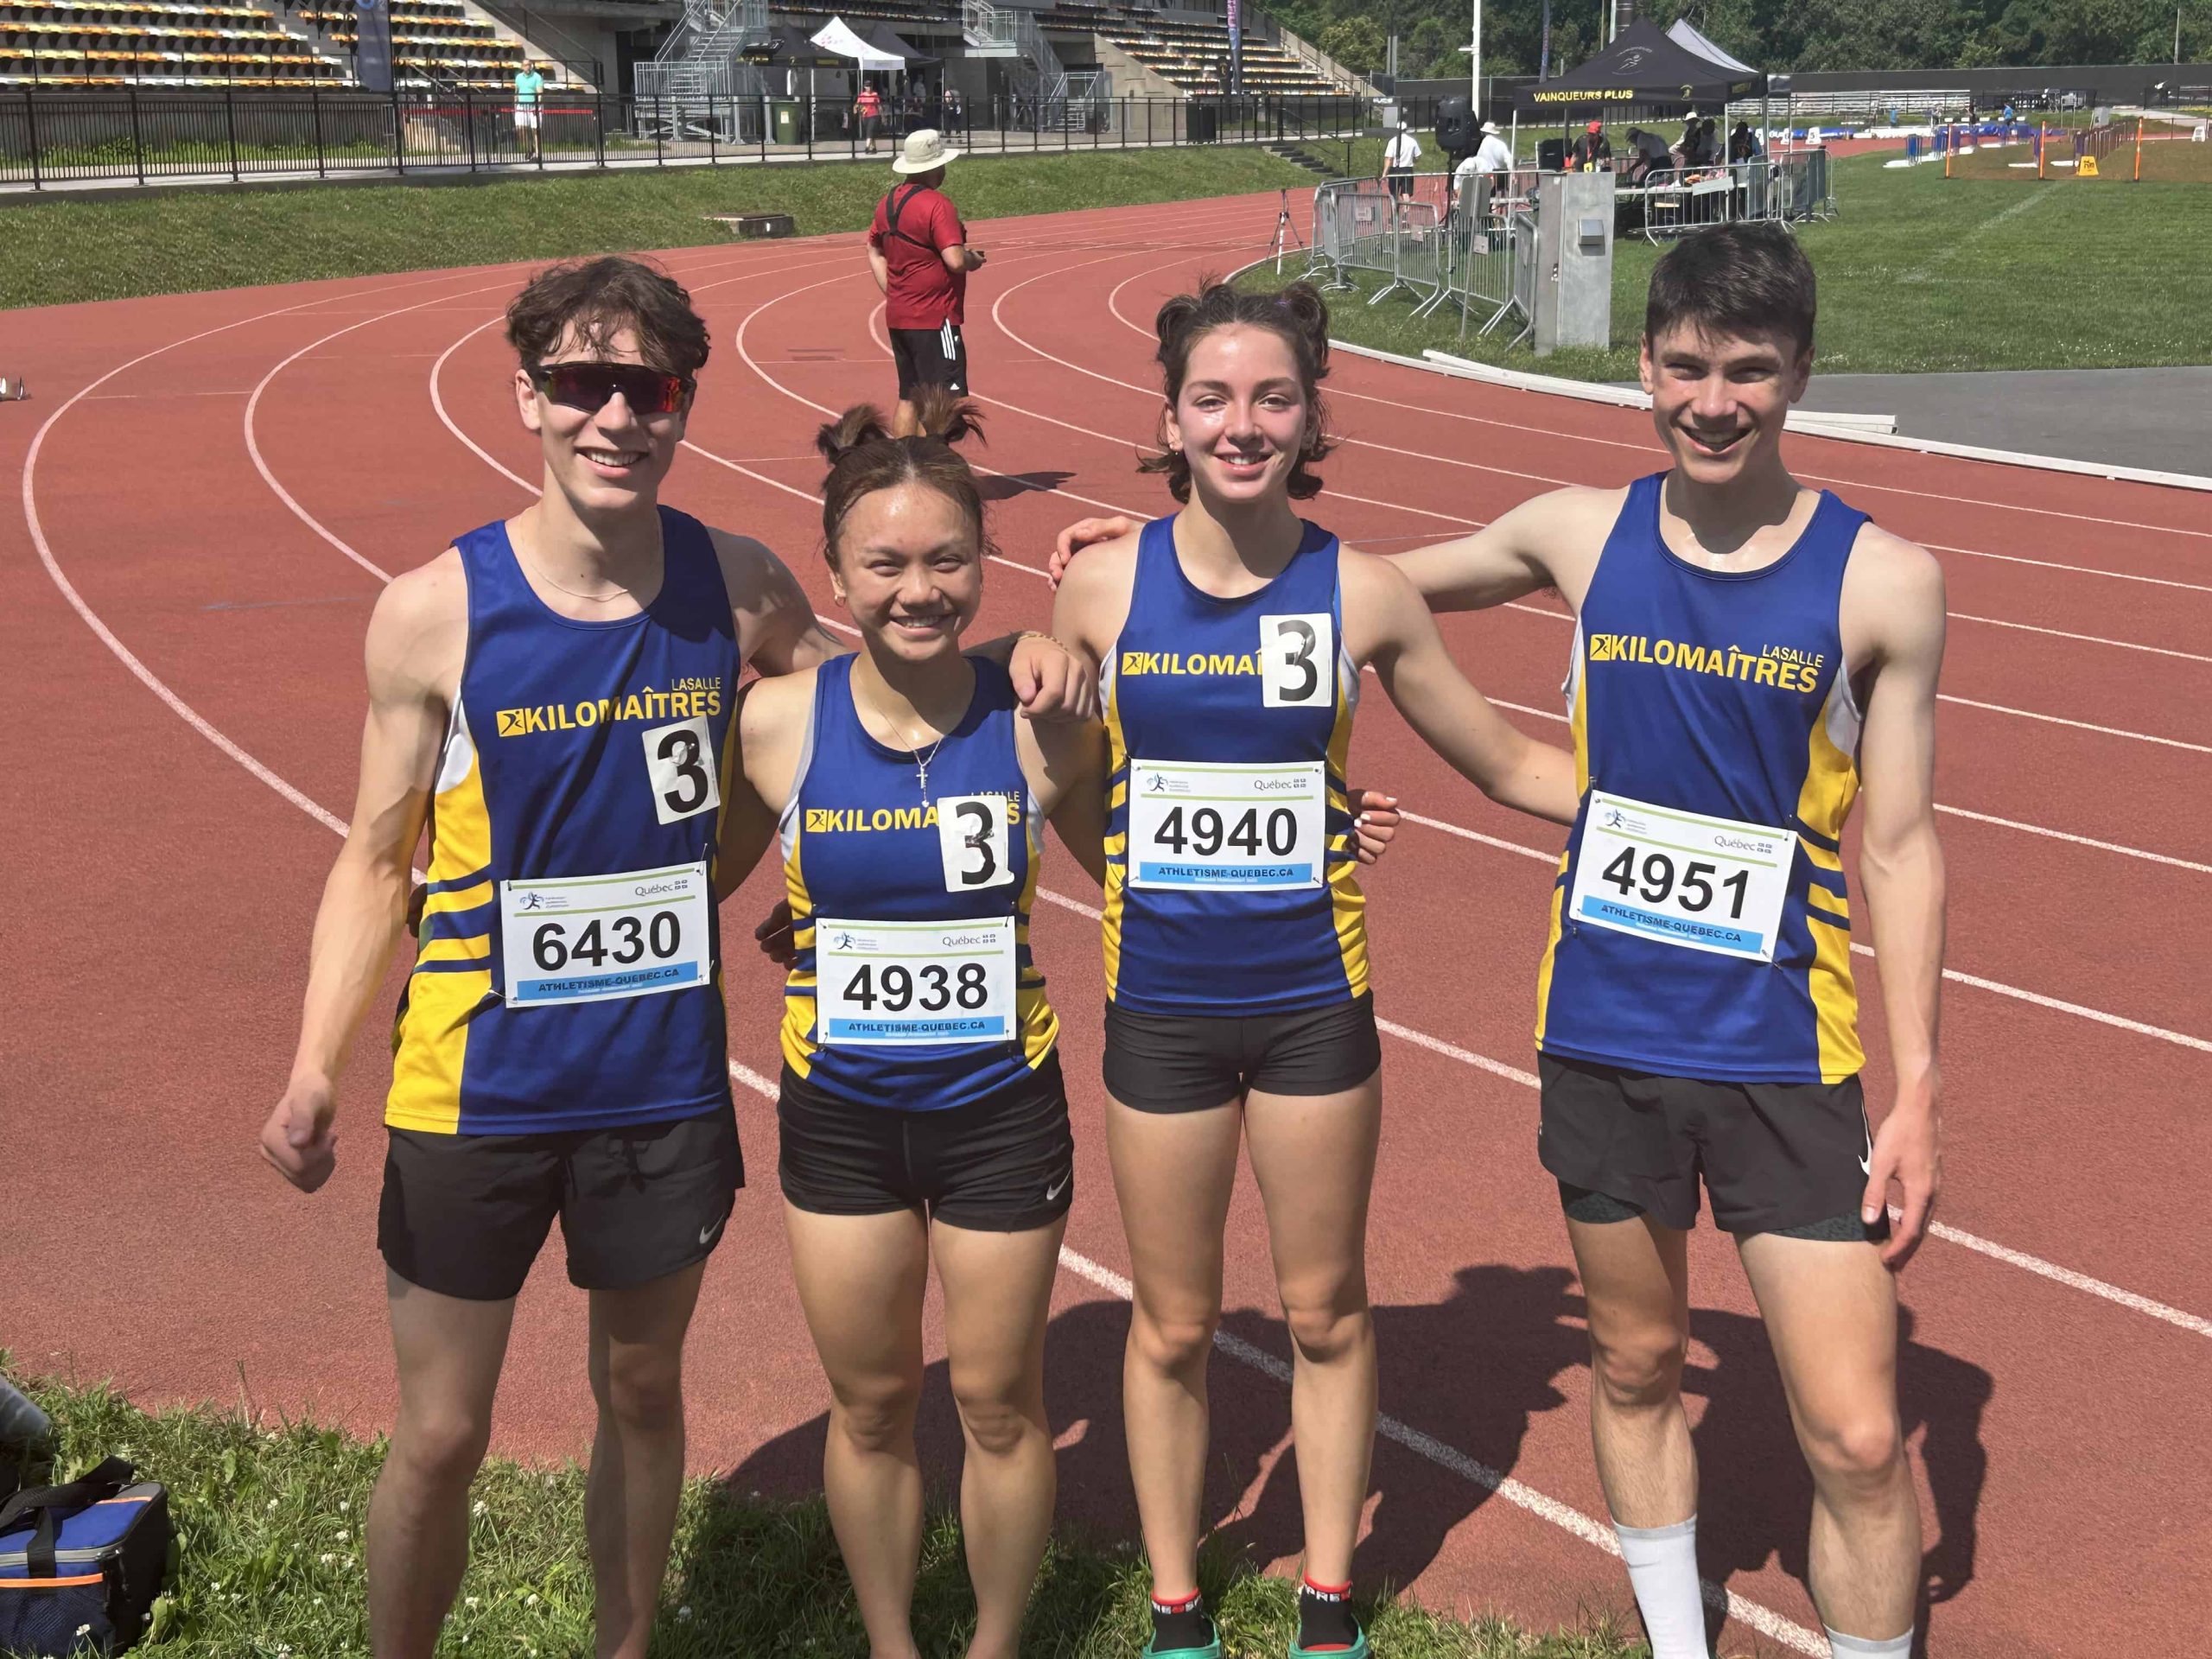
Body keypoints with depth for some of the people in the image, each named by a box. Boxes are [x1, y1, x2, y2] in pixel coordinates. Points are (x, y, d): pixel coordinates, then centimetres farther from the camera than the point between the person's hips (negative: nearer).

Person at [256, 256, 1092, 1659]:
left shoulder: (739, 588, -6)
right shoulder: (435, 613, -12)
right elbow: (376, 861, -5)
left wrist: (1011, 666, -10)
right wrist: (315, 1070, -17)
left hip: (666, 1083, 2)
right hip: (478, 1088, -2)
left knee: (642, 1392, 19)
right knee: (442, 1437, 8)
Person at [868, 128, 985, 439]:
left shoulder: (888, 201, 10)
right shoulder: (937, 205, -16)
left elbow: (874, 252, 20)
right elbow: (955, 261, -23)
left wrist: (892, 295, 16)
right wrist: (973, 259, -3)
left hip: (897, 317, 9)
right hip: (934, 320, -9)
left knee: (908, 399, 14)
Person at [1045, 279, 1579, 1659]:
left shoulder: (1363, 592, -7)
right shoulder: (1102, 585, -7)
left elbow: (1512, 766, 2)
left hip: (1314, 1000, 0)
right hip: (1161, 1009, 0)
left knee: (1327, 1311, 14)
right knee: (1173, 1327, 13)